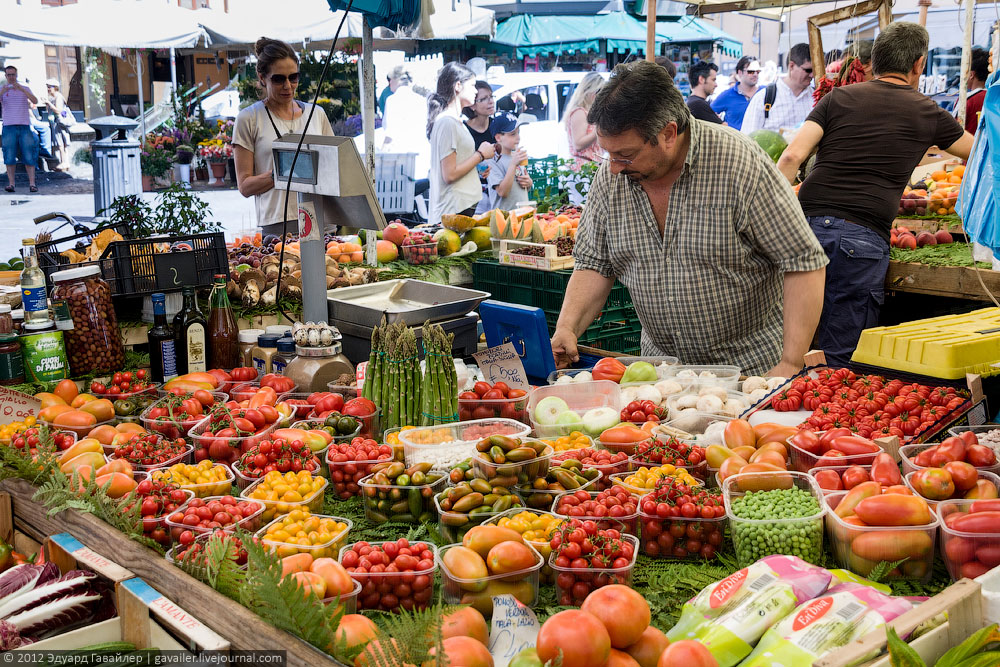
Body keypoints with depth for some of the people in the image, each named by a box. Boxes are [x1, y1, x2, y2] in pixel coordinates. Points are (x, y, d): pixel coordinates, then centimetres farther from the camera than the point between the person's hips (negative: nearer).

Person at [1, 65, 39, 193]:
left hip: (25, 126, 0)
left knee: (29, 157, -4)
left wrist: (21, 89, -20)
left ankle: (32, 184, -4)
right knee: (9, 157, -3)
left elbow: (35, 101, -8)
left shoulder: (25, 89, 11)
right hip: (9, 126, 0)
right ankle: (11, 184, -3)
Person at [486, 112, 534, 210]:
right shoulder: (495, 162, -11)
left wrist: (529, 182, -1)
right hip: (504, 215, -7)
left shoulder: (517, 156, 12)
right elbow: (502, 192, -20)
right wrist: (513, 164, -22)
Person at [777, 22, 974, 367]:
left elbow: (792, 156, 2)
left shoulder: (838, 97, 15)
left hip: (807, 223, 2)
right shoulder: (928, 113, 14)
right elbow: (976, 151, 33)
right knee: (841, 360, 2)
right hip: (864, 237, -2)